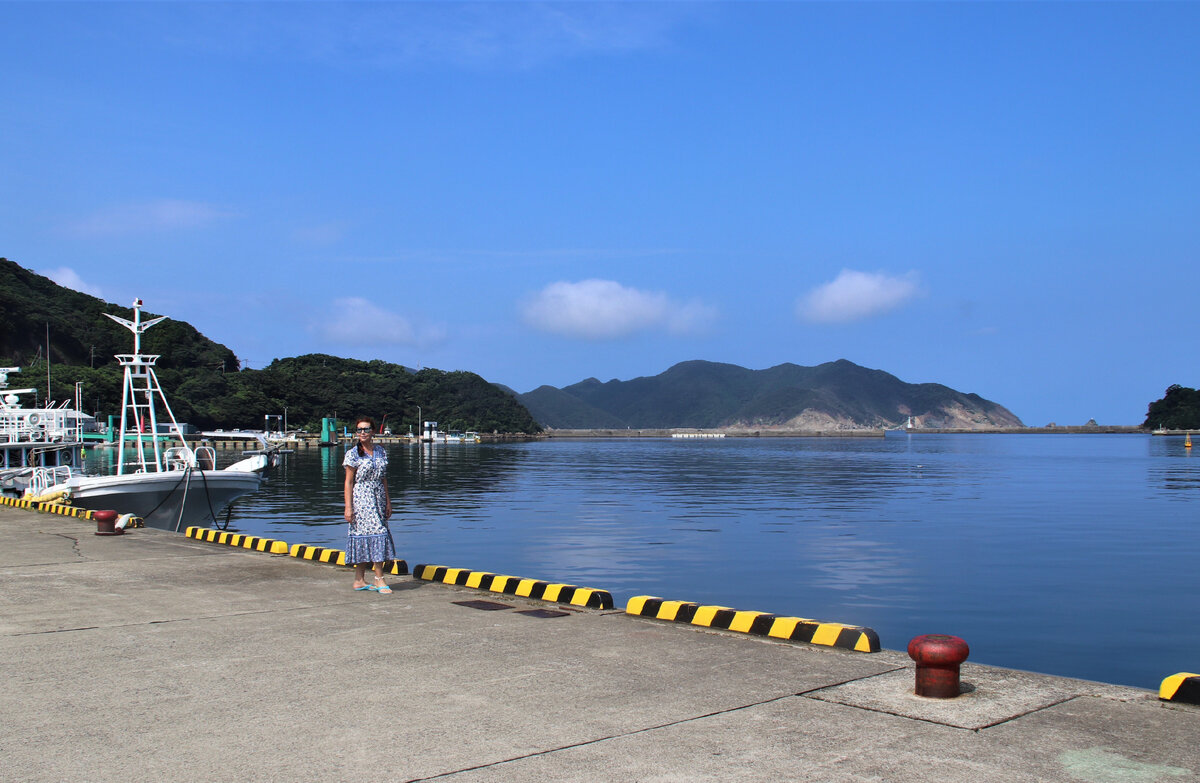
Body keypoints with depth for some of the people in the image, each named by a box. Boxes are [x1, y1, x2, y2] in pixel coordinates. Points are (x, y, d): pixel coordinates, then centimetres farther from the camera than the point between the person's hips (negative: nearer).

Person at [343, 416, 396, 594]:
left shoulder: (381, 452, 10)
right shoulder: (353, 454, -5)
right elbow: (348, 482, -6)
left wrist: (388, 502, 11)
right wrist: (348, 507, -12)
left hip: (378, 500, 5)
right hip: (361, 500, -5)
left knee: (364, 540, 7)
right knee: (376, 534, -10)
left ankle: (359, 581, 13)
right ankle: (379, 580, -5)